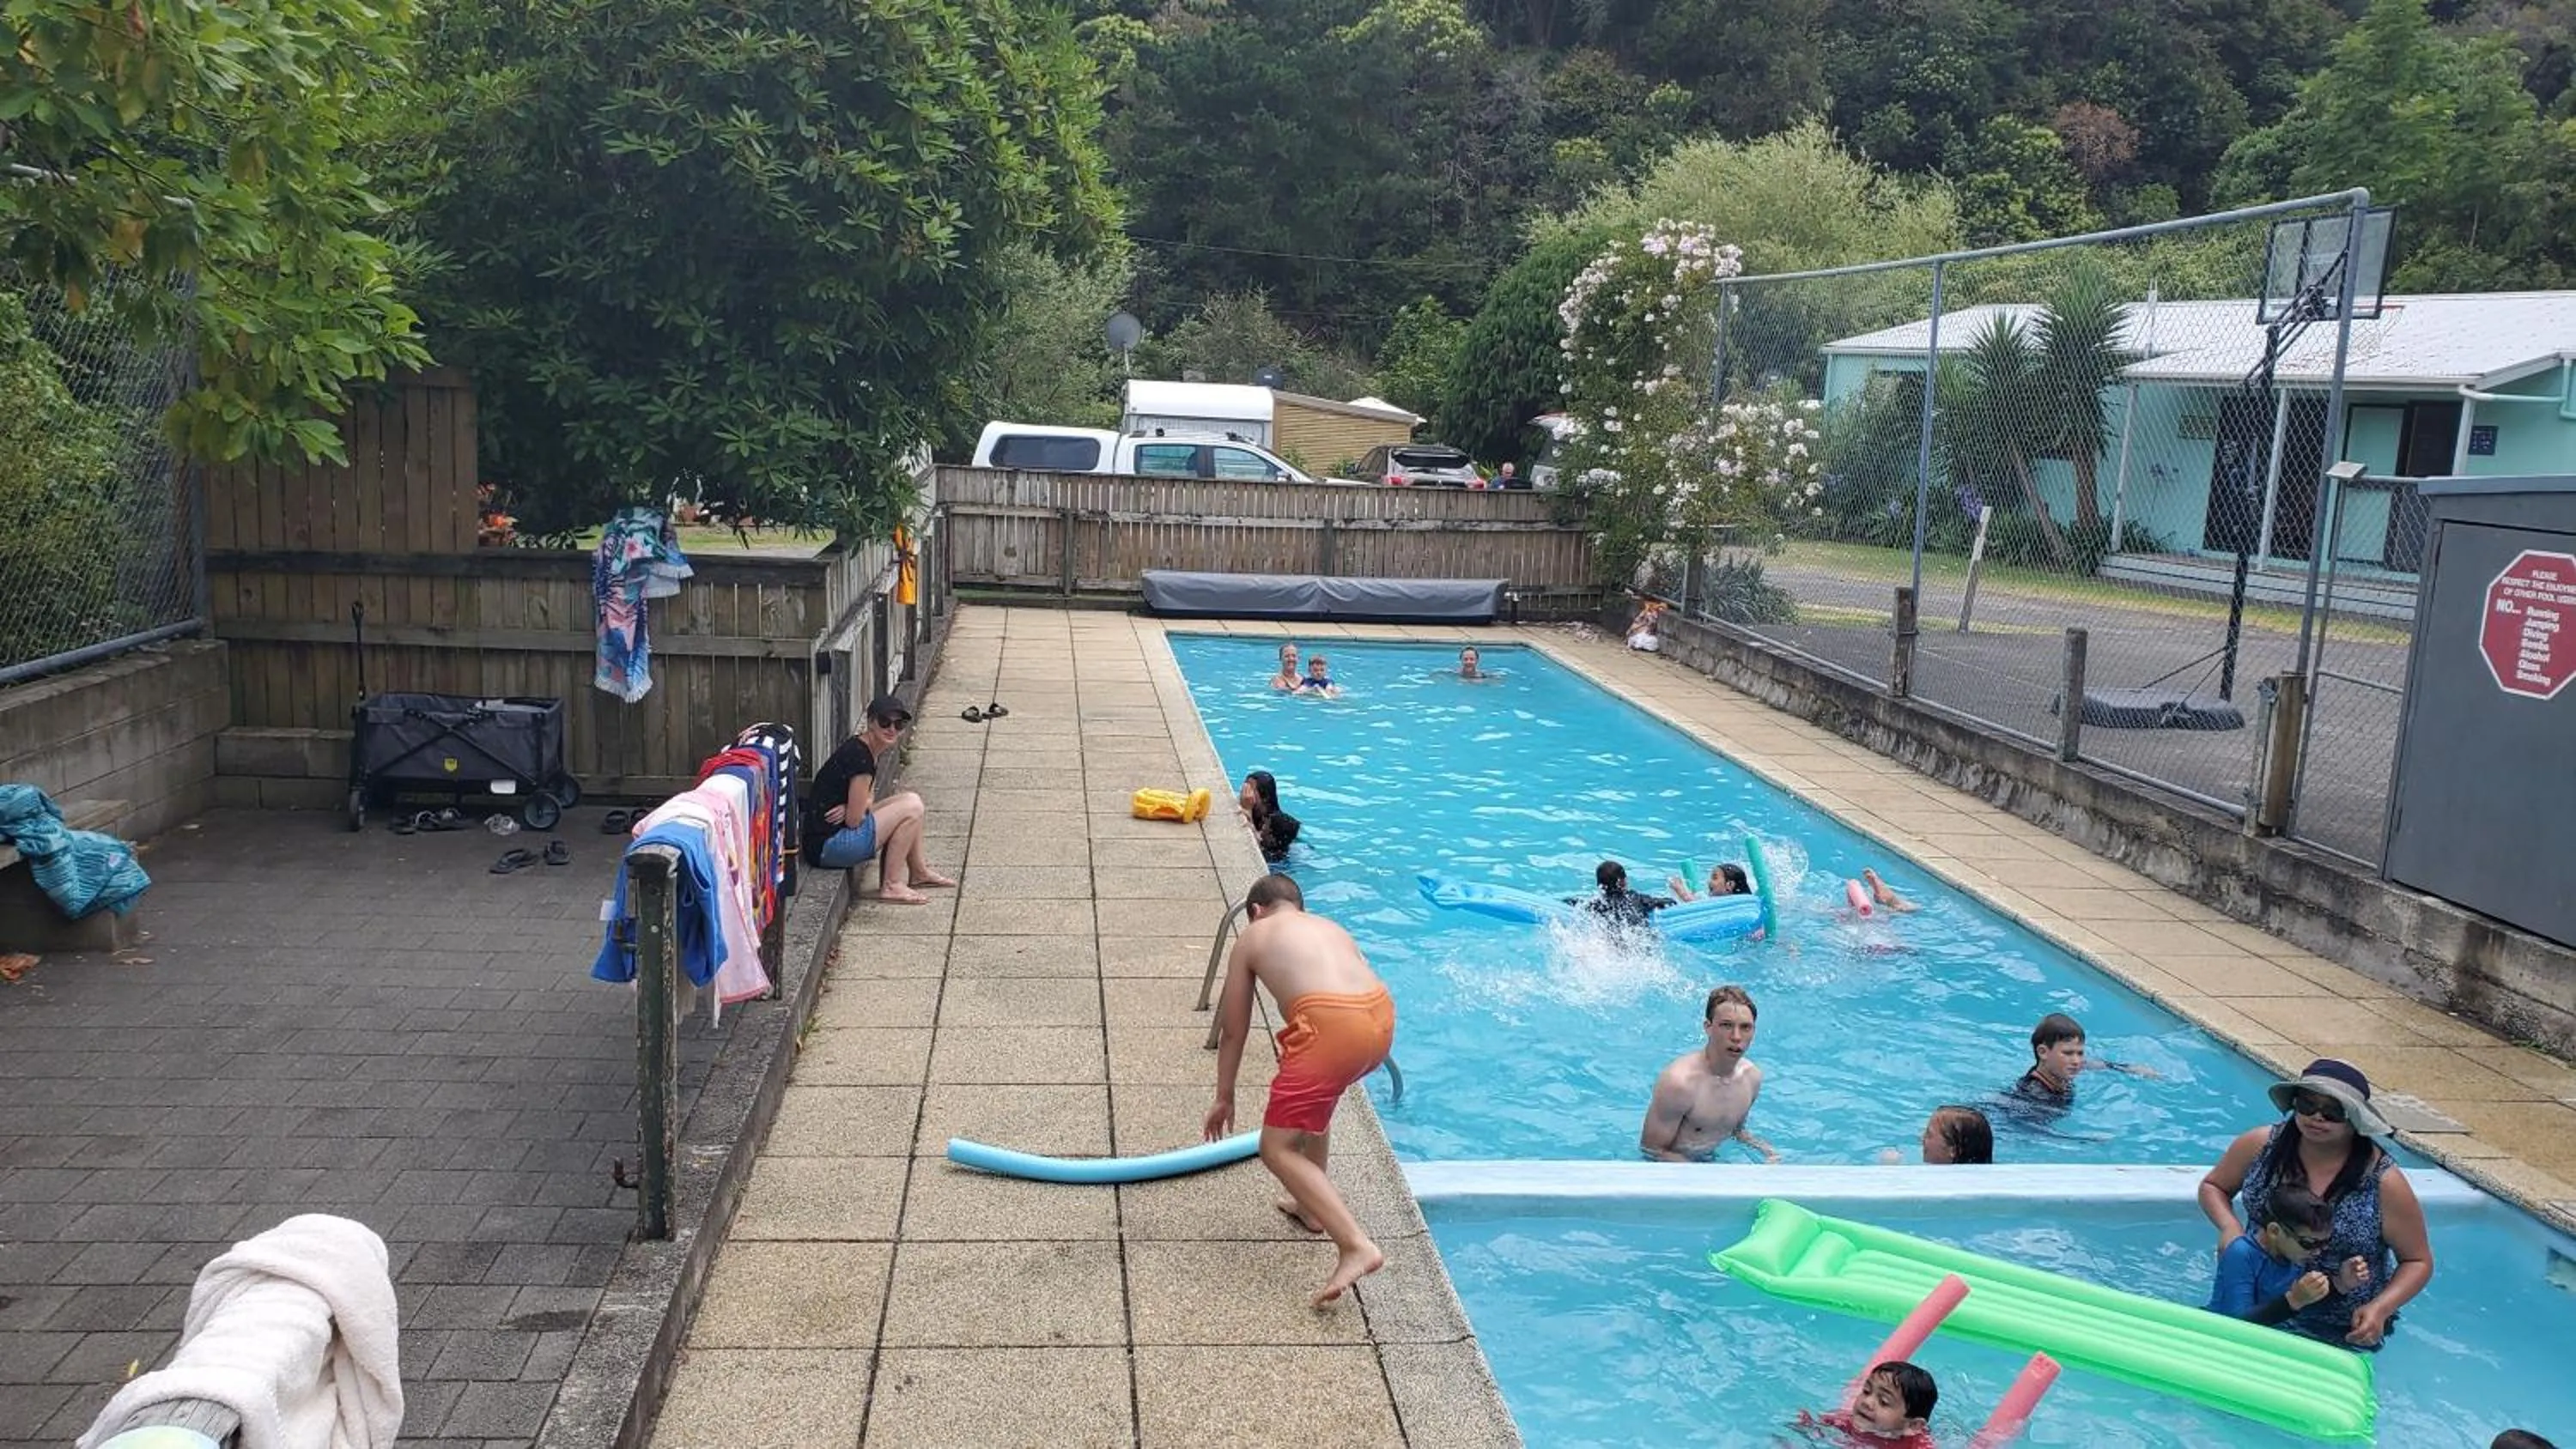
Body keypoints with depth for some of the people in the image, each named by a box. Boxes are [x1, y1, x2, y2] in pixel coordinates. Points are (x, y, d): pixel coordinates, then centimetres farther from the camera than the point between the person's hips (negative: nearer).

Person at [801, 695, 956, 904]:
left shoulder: (865, 749, 10)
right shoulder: (860, 756, -20)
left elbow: (866, 802, 13)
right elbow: (854, 820, -19)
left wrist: (849, 808, -8)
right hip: (826, 845, -10)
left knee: (910, 799, 13)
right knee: (911, 808, -11)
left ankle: (919, 872, 22)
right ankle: (891, 885, -4)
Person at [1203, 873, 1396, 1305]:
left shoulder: (1252, 937, 22)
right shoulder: (1331, 928, 34)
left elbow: (1234, 1030, 26)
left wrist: (1224, 1098, 39)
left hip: (1330, 1026, -6)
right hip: (1381, 1016, 7)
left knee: (1278, 1149, 1)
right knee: (1315, 1095, 35)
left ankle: (1356, 1246, -13)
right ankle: (1311, 1207, 43)